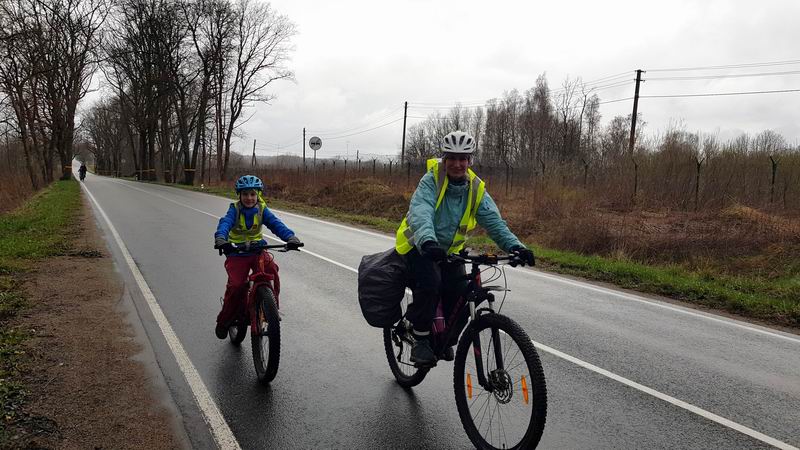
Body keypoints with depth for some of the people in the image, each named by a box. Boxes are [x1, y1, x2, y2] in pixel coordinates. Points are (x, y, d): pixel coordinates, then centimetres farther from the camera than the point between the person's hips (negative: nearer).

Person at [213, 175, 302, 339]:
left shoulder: (262, 210, -3)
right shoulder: (234, 210, -9)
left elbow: (275, 223, -18)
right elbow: (225, 223, -27)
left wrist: (290, 237, -37)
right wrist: (220, 239, -50)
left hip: (257, 250, 2)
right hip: (237, 253, -2)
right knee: (236, 285, -19)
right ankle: (224, 321, 4)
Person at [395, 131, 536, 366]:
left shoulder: (476, 188, -6)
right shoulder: (431, 181, -20)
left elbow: (493, 220, -15)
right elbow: (420, 212, -37)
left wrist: (514, 246, -33)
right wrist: (428, 241, -57)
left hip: (449, 250, 4)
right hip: (419, 246, -4)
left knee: (459, 296, -10)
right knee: (430, 283, -30)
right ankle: (420, 340, -11)